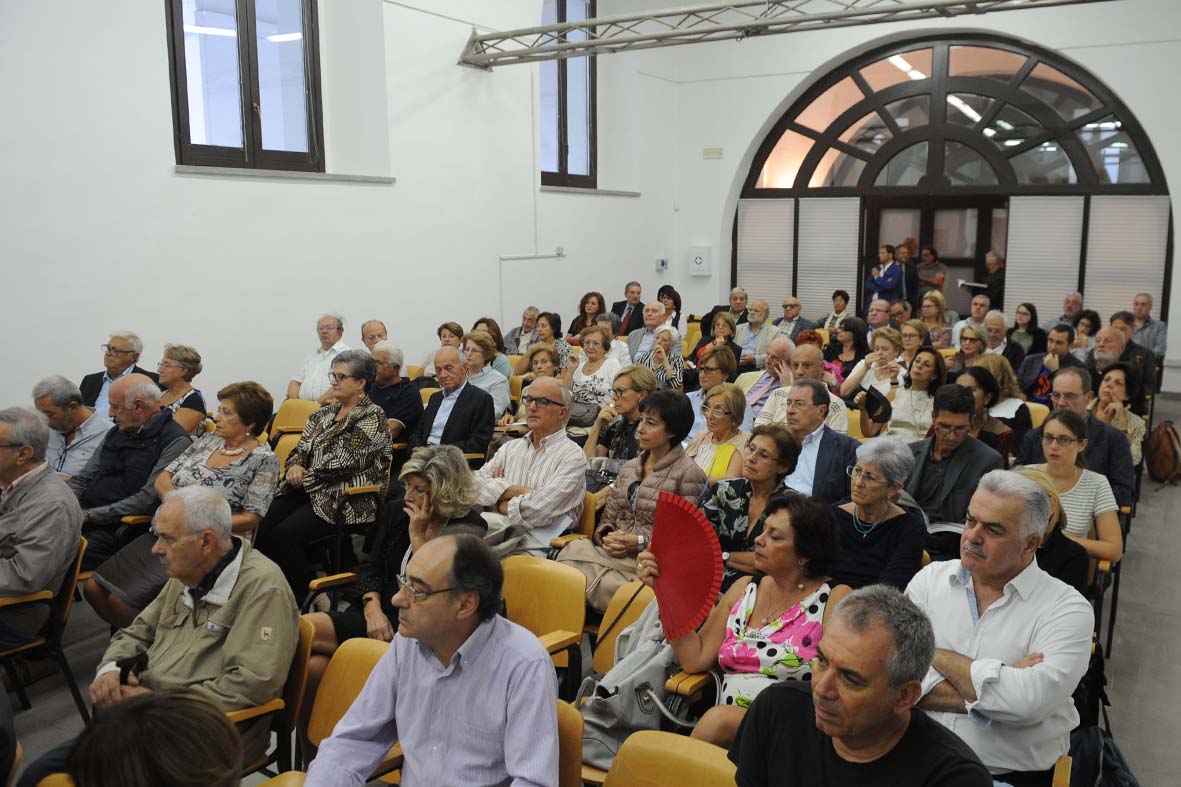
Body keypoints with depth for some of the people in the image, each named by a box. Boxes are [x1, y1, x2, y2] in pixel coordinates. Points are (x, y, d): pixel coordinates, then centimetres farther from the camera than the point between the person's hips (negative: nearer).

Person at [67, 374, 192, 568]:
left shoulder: (175, 441, -8)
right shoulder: (116, 433, 20)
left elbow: (149, 499, -16)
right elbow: (83, 479, 22)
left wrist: (89, 515, -15)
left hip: (121, 528, -8)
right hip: (87, 517, 8)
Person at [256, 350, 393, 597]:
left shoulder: (372, 418, -5)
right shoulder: (324, 414, 18)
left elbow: (344, 464, -13)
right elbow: (300, 449, 18)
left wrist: (306, 477, -8)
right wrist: (294, 467, -4)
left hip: (345, 500, -7)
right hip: (308, 491, 7)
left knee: (284, 535, -26)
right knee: (261, 527, -18)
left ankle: (302, 597, -8)